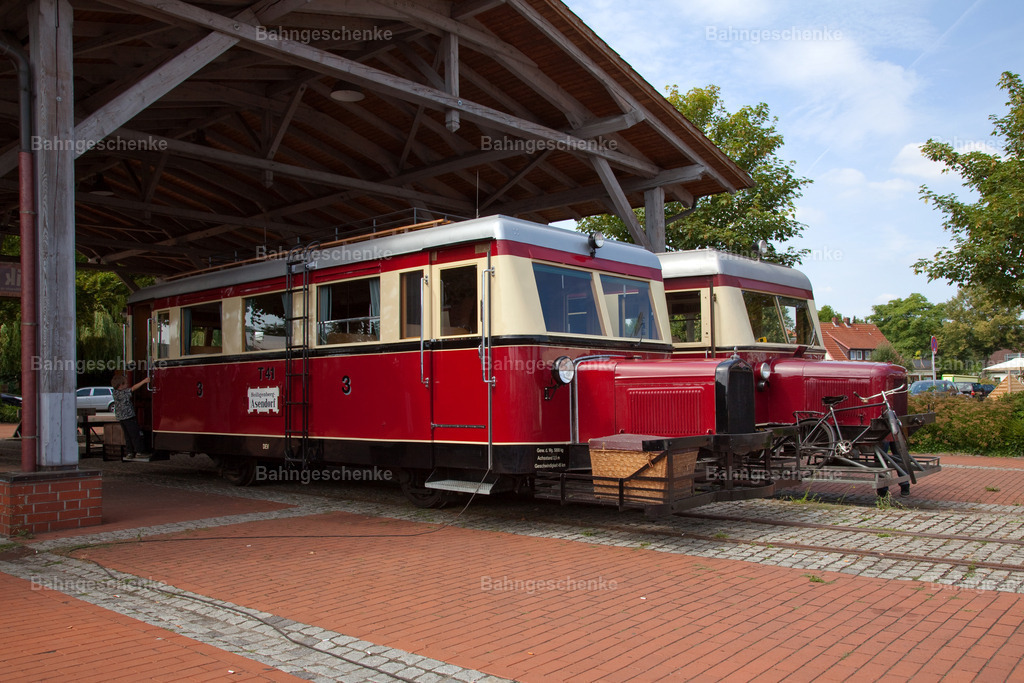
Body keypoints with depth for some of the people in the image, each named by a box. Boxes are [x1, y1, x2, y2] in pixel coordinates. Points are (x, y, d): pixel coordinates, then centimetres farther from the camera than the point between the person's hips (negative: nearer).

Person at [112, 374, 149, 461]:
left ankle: (129, 452, 11)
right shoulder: (124, 392, -16)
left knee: (127, 436, 12)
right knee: (135, 435, 0)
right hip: (129, 417, -8)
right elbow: (133, 388, -18)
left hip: (120, 418, 8)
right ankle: (138, 452, 4)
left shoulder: (115, 392, 5)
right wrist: (144, 381, -16)